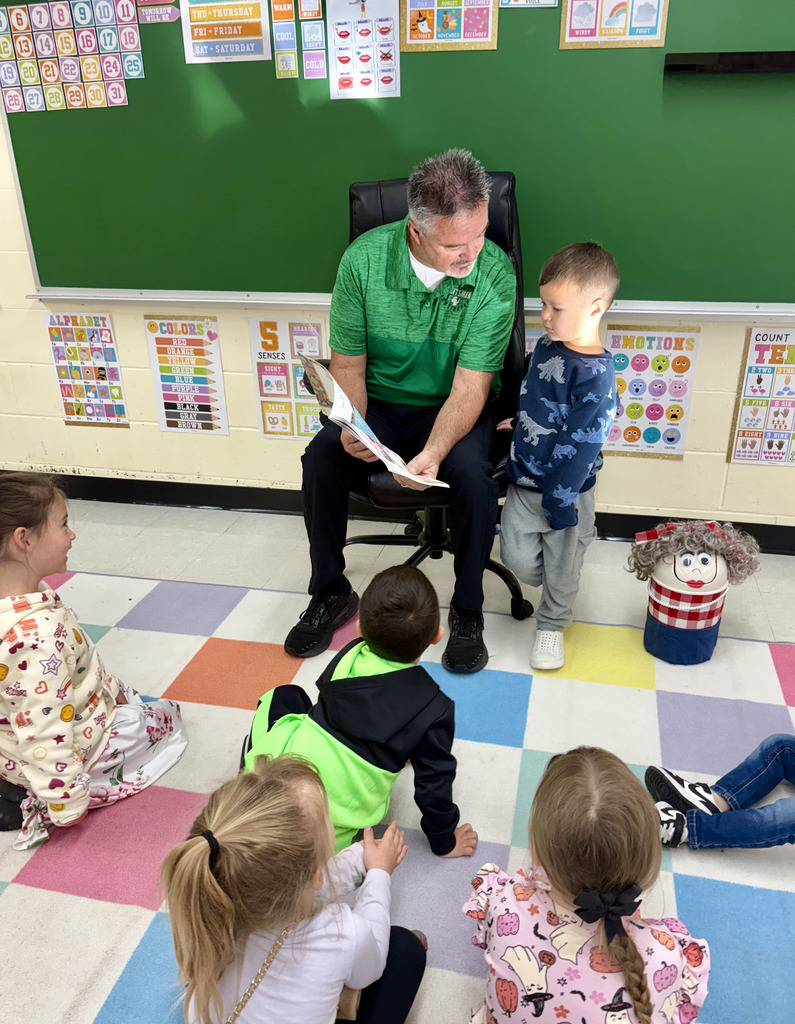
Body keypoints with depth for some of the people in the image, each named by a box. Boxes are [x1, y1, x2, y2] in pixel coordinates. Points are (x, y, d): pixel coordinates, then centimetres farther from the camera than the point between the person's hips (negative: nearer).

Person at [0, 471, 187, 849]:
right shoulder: (38, 634, -38)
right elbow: (43, 734, -32)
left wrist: (108, 686, 14)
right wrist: (67, 806, -20)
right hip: (78, 743, -8)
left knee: (128, 696, 32)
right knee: (168, 717, 16)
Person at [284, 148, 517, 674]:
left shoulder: (495, 273, -19)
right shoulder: (364, 259, -15)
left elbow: (470, 384, -20)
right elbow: (348, 362, -6)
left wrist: (433, 453, -36)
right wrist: (353, 427, -24)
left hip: (452, 408, -1)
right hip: (380, 402, 2)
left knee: (473, 475, -30)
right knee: (321, 459, -23)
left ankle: (468, 610, -5)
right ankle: (331, 594, 1)